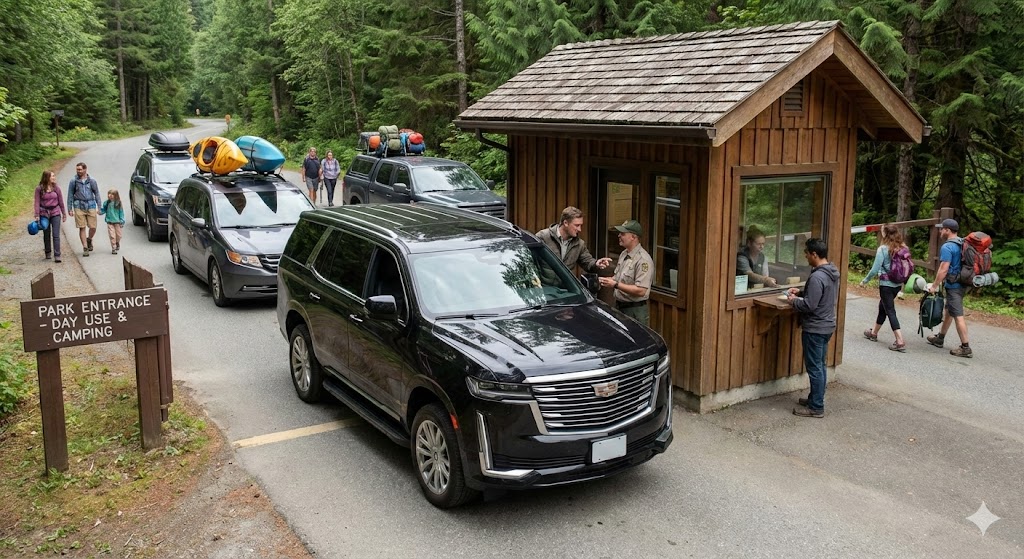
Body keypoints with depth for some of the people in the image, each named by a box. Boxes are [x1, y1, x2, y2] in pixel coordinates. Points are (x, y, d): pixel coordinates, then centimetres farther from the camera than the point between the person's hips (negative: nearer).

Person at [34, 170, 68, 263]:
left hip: (55, 213, 0)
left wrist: (64, 214, 12)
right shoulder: (39, 189, -3)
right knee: (46, 235, 12)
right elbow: (37, 202, -4)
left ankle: (57, 255, -7)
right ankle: (47, 253, 30)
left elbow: (61, 202, 8)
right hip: (44, 214, 0)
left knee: (56, 235, -6)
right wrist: (37, 215, -9)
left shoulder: (56, 188, 2)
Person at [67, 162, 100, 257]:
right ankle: (85, 248, 3)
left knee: (93, 227, -1)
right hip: (79, 207, -1)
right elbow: (70, 196, 7)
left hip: (91, 206, 1)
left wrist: (99, 207, 3)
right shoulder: (73, 181, 4)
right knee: (82, 228, -2)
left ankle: (89, 240, 29)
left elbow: (97, 194, 10)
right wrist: (70, 209, 3)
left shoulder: (91, 181, 6)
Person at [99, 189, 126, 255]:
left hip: (117, 222, 0)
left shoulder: (118, 203, -4)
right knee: (112, 235, -5)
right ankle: (113, 248, 3)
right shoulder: (106, 203, 0)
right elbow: (104, 210, 10)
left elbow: (121, 212, 0)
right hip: (110, 222, 0)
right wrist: (100, 211, -12)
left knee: (118, 235, 9)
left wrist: (122, 221, -2)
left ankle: (117, 243, 39)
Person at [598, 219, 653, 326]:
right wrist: (609, 280, 2)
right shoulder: (623, 254, 11)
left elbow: (641, 291, -25)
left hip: (634, 310, -9)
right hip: (619, 307, 9)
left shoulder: (643, 260, -19)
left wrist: (615, 284, -24)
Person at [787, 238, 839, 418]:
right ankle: (815, 398, 30)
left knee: (814, 368, -1)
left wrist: (794, 301, -8)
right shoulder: (833, 272, 7)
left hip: (815, 329, -10)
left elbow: (809, 305, -25)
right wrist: (801, 292, 14)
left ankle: (816, 407, 5)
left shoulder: (817, 277, -25)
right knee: (819, 366, 18)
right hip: (826, 326, 10)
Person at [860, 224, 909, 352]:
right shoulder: (902, 248, 2)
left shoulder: (883, 249, -16)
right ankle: (874, 333, 38)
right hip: (897, 284, 7)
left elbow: (875, 269, -16)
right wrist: (902, 281, 20)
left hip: (886, 285, -7)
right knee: (882, 307, 22)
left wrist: (865, 280, -3)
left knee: (890, 311, -3)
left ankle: (900, 341, -10)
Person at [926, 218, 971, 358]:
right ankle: (940, 338, 34)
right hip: (961, 282, 10)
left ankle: (965, 348, -5)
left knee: (958, 315, -7)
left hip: (953, 285, -10)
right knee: (948, 311, 21)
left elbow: (943, 269, -22)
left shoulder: (947, 247, -18)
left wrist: (934, 285, -14)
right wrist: (943, 281, 24)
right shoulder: (961, 244, 12)